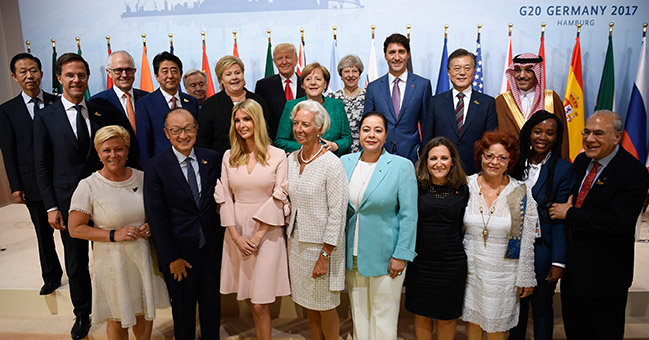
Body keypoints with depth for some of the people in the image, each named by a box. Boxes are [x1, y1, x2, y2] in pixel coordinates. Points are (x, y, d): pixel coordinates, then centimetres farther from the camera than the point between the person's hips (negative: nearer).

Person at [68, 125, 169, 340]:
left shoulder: (142, 178, -1)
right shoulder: (88, 187, -11)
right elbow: (75, 229, -9)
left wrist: (151, 225, -6)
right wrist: (113, 235, -18)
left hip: (143, 257, 3)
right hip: (112, 262, -3)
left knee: (145, 312, 19)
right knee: (118, 319, 13)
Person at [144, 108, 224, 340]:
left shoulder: (212, 159, 0)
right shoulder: (156, 167, -9)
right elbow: (156, 218, -9)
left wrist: (223, 242, 1)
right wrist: (171, 258, -10)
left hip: (211, 249, 3)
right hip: (179, 253, -2)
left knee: (212, 307, 19)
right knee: (183, 310, 16)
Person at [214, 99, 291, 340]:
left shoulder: (277, 155, -2)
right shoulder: (229, 157, 7)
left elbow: (279, 198, -5)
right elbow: (224, 197, 5)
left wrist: (258, 234, -11)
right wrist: (236, 236, -5)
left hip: (268, 231, -3)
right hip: (237, 232, 3)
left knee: (260, 304, -3)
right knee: (250, 298, 9)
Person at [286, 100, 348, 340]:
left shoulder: (331, 163, -16)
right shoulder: (291, 160, 4)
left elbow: (337, 213, -17)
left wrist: (324, 256, -17)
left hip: (321, 245, -6)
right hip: (296, 242, 6)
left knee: (325, 307, 9)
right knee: (308, 304, 19)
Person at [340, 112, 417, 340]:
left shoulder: (402, 166, -9)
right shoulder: (345, 162, 2)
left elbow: (408, 214, -9)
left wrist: (401, 255, -11)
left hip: (384, 256, -3)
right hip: (352, 254, 4)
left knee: (384, 316, 9)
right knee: (358, 312, 16)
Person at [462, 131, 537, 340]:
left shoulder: (521, 194, -6)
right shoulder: (466, 186, -3)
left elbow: (527, 242, -3)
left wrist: (526, 279, 0)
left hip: (503, 272, -1)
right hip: (470, 267, 2)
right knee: (471, 320, 14)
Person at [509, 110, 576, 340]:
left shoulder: (564, 170, -7)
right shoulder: (516, 164, 3)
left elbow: (561, 218, -10)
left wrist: (559, 262, -12)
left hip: (543, 249, -3)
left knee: (542, 308, 11)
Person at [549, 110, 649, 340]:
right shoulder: (581, 161, 4)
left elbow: (615, 222, -29)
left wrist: (569, 214, -21)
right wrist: (569, 201, -1)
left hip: (605, 273, -7)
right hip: (573, 266, 7)